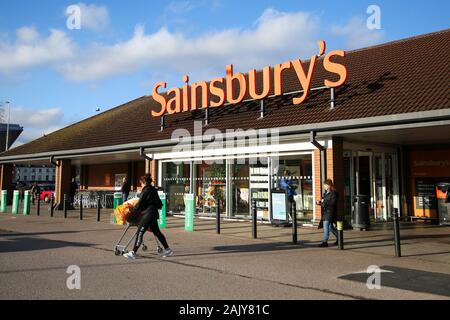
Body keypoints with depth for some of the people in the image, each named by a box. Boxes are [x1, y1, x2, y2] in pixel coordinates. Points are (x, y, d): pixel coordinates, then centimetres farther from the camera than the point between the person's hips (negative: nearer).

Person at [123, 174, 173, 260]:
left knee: (140, 232, -8)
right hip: (154, 213, 9)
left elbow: (139, 205, -13)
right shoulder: (153, 190, 12)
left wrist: (132, 212, -2)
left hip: (148, 214, -9)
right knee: (157, 232, 17)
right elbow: (159, 203, 18)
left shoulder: (145, 191, -14)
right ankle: (167, 250, 23)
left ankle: (133, 253, -9)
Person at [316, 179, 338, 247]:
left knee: (326, 226, -13)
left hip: (330, 212, -9)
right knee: (330, 227, 16)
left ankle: (325, 242, -11)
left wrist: (324, 202, -18)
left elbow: (333, 203, -20)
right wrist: (319, 202, 3)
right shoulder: (325, 193, 16)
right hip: (325, 212, 9)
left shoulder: (333, 193, -10)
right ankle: (338, 237, 32)